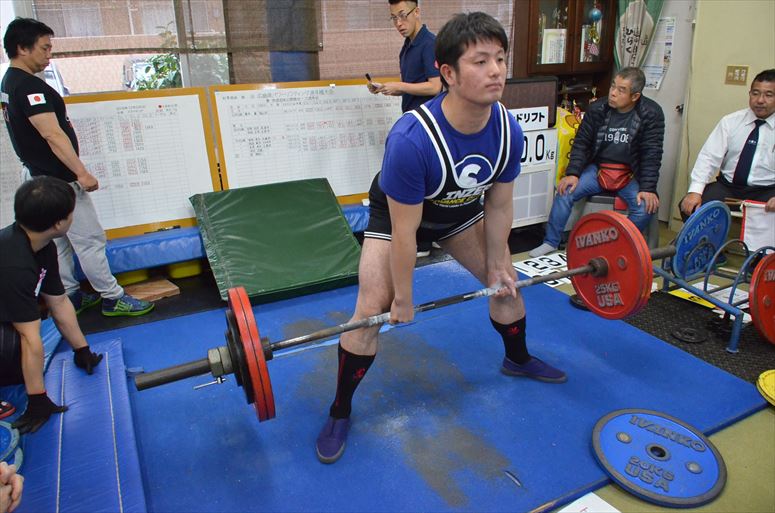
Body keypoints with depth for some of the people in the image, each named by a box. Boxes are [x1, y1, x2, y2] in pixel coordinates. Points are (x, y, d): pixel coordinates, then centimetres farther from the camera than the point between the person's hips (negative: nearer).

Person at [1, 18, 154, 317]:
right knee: (90, 240, -3)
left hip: (40, 176, 10)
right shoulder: (29, 86, -20)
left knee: (58, 240, 15)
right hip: (59, 180, -10)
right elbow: (53, 135, -26)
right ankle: (112, 298, 4)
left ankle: (69, 297, 24)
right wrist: (81, 173, -25)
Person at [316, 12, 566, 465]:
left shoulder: (509, 131, -24)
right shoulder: (412, 139, -41)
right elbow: (405, 232, -30)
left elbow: (498, 206, -7)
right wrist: (403, 299, -19)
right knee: (372, 311, -16)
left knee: (506, 283, 11)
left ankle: (518, 360, 41)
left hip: (460, 211, 6)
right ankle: (340, 413, 6)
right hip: (396, 212, -5)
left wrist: (499, 265, 0)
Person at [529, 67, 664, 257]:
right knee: (565, 192, -20)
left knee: (645, 207, -26)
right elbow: (581, 142, 0)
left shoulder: (651, 113, -9)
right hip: (597, 168, 1)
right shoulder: (597, 109, -5)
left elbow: (651, 153, -11)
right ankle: (550, 243, -6)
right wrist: (572, 173, -14)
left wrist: (648, 189, -20)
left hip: (631, 174, -1)